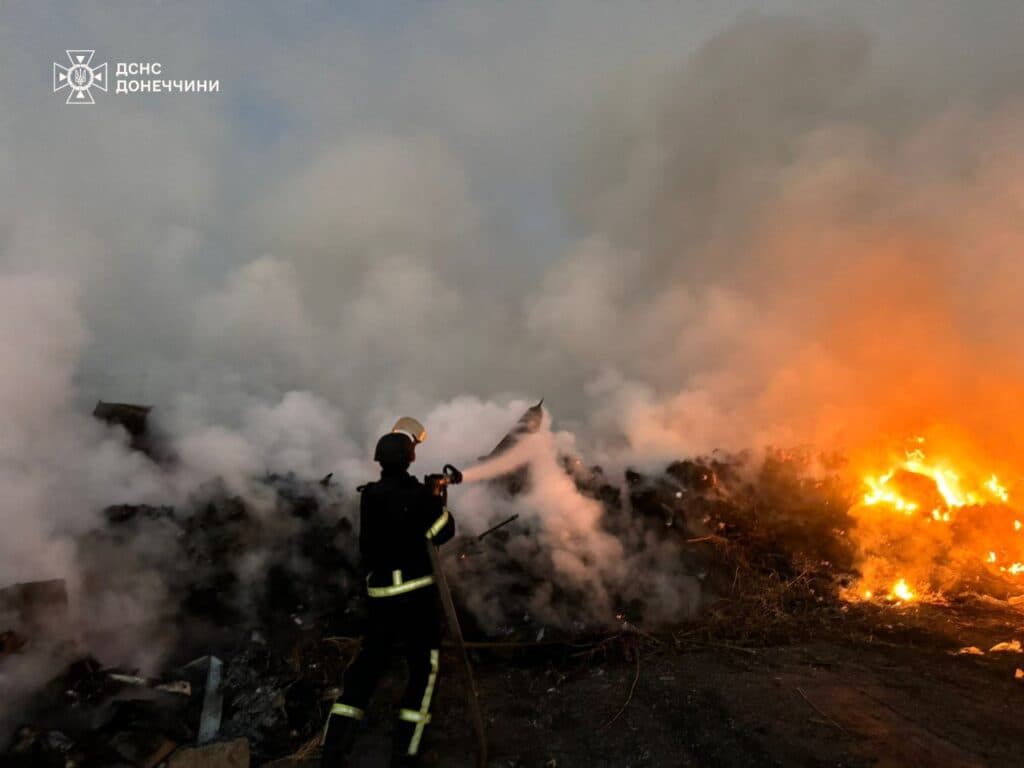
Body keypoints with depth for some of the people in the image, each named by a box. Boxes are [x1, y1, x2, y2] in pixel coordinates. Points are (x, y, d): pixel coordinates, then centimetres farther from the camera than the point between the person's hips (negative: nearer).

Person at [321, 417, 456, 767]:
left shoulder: (369, 495, 2)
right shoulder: (419, 495, -13)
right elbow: (444, 533, -6)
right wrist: (441, 499, 7)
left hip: (379, 593, 5)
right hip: (416, 591, -5)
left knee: (367, 664, 16)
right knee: (423, 666, 11)